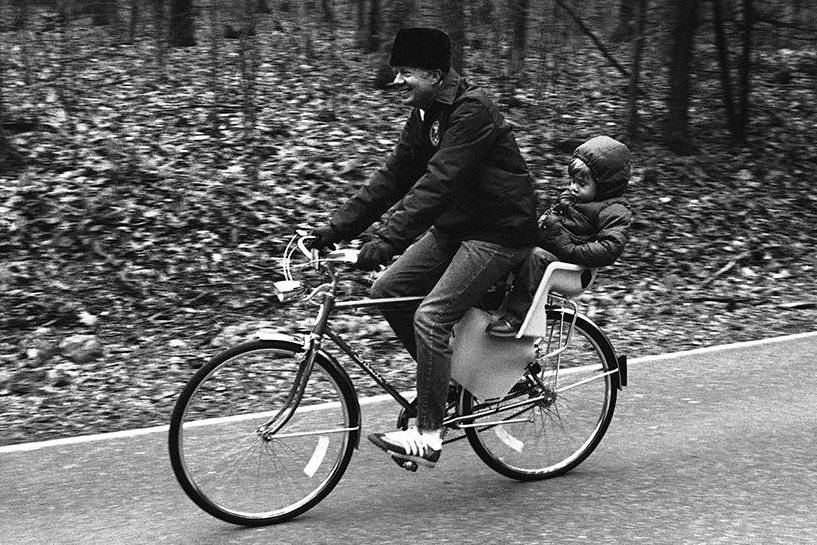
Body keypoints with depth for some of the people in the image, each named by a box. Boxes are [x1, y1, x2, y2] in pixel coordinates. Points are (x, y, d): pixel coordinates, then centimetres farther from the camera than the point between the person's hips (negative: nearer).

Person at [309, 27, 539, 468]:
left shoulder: (472, 112, -21)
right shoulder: (423, 118, 7)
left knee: (430, 316, -20)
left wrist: (388, 240, -36)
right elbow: (391, 178, 6)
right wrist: (336, 227, -3)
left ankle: (427, 437, -11)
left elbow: (437, 183, -30)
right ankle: (445, 377, 17)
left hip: (499, 232, -9)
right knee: (386, 291, 0)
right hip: (454, 227, 9)